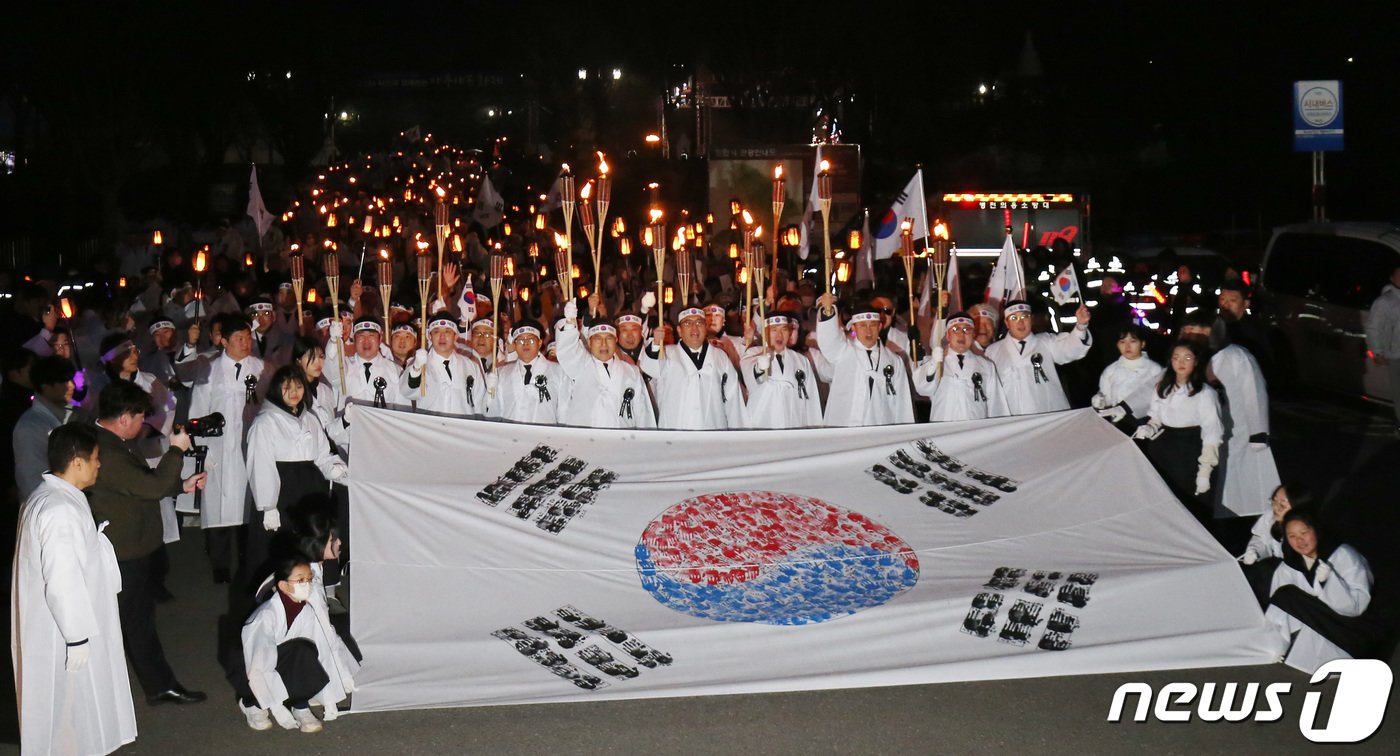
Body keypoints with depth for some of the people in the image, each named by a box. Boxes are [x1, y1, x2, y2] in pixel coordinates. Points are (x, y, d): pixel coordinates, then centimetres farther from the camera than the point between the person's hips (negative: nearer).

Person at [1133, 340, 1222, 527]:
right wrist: (1148, 429, -4)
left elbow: (1212, 435, -12)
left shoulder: (1205, 393, -13)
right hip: (1163, 455, 6)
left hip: (1190, 456, -5)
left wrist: (1204, 472, -14)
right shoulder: (1162, 388, 6)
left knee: (1192, 510, 1)